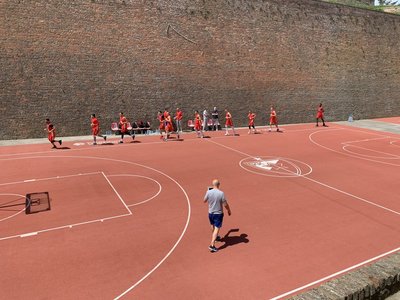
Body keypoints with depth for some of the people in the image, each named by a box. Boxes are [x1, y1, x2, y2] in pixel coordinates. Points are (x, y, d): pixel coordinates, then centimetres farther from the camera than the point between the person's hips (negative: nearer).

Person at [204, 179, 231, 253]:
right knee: (217, 228, -1)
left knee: (213, 226, 27)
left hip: (210, 213, 4)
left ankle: (216, 237, 51)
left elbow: (205, 201, 5)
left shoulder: (208, 192, -11)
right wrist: (229, 210, 5)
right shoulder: (221, 193, -19)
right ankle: (212, 245, -8)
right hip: (218, 213, -4)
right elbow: (225, 204, -13)